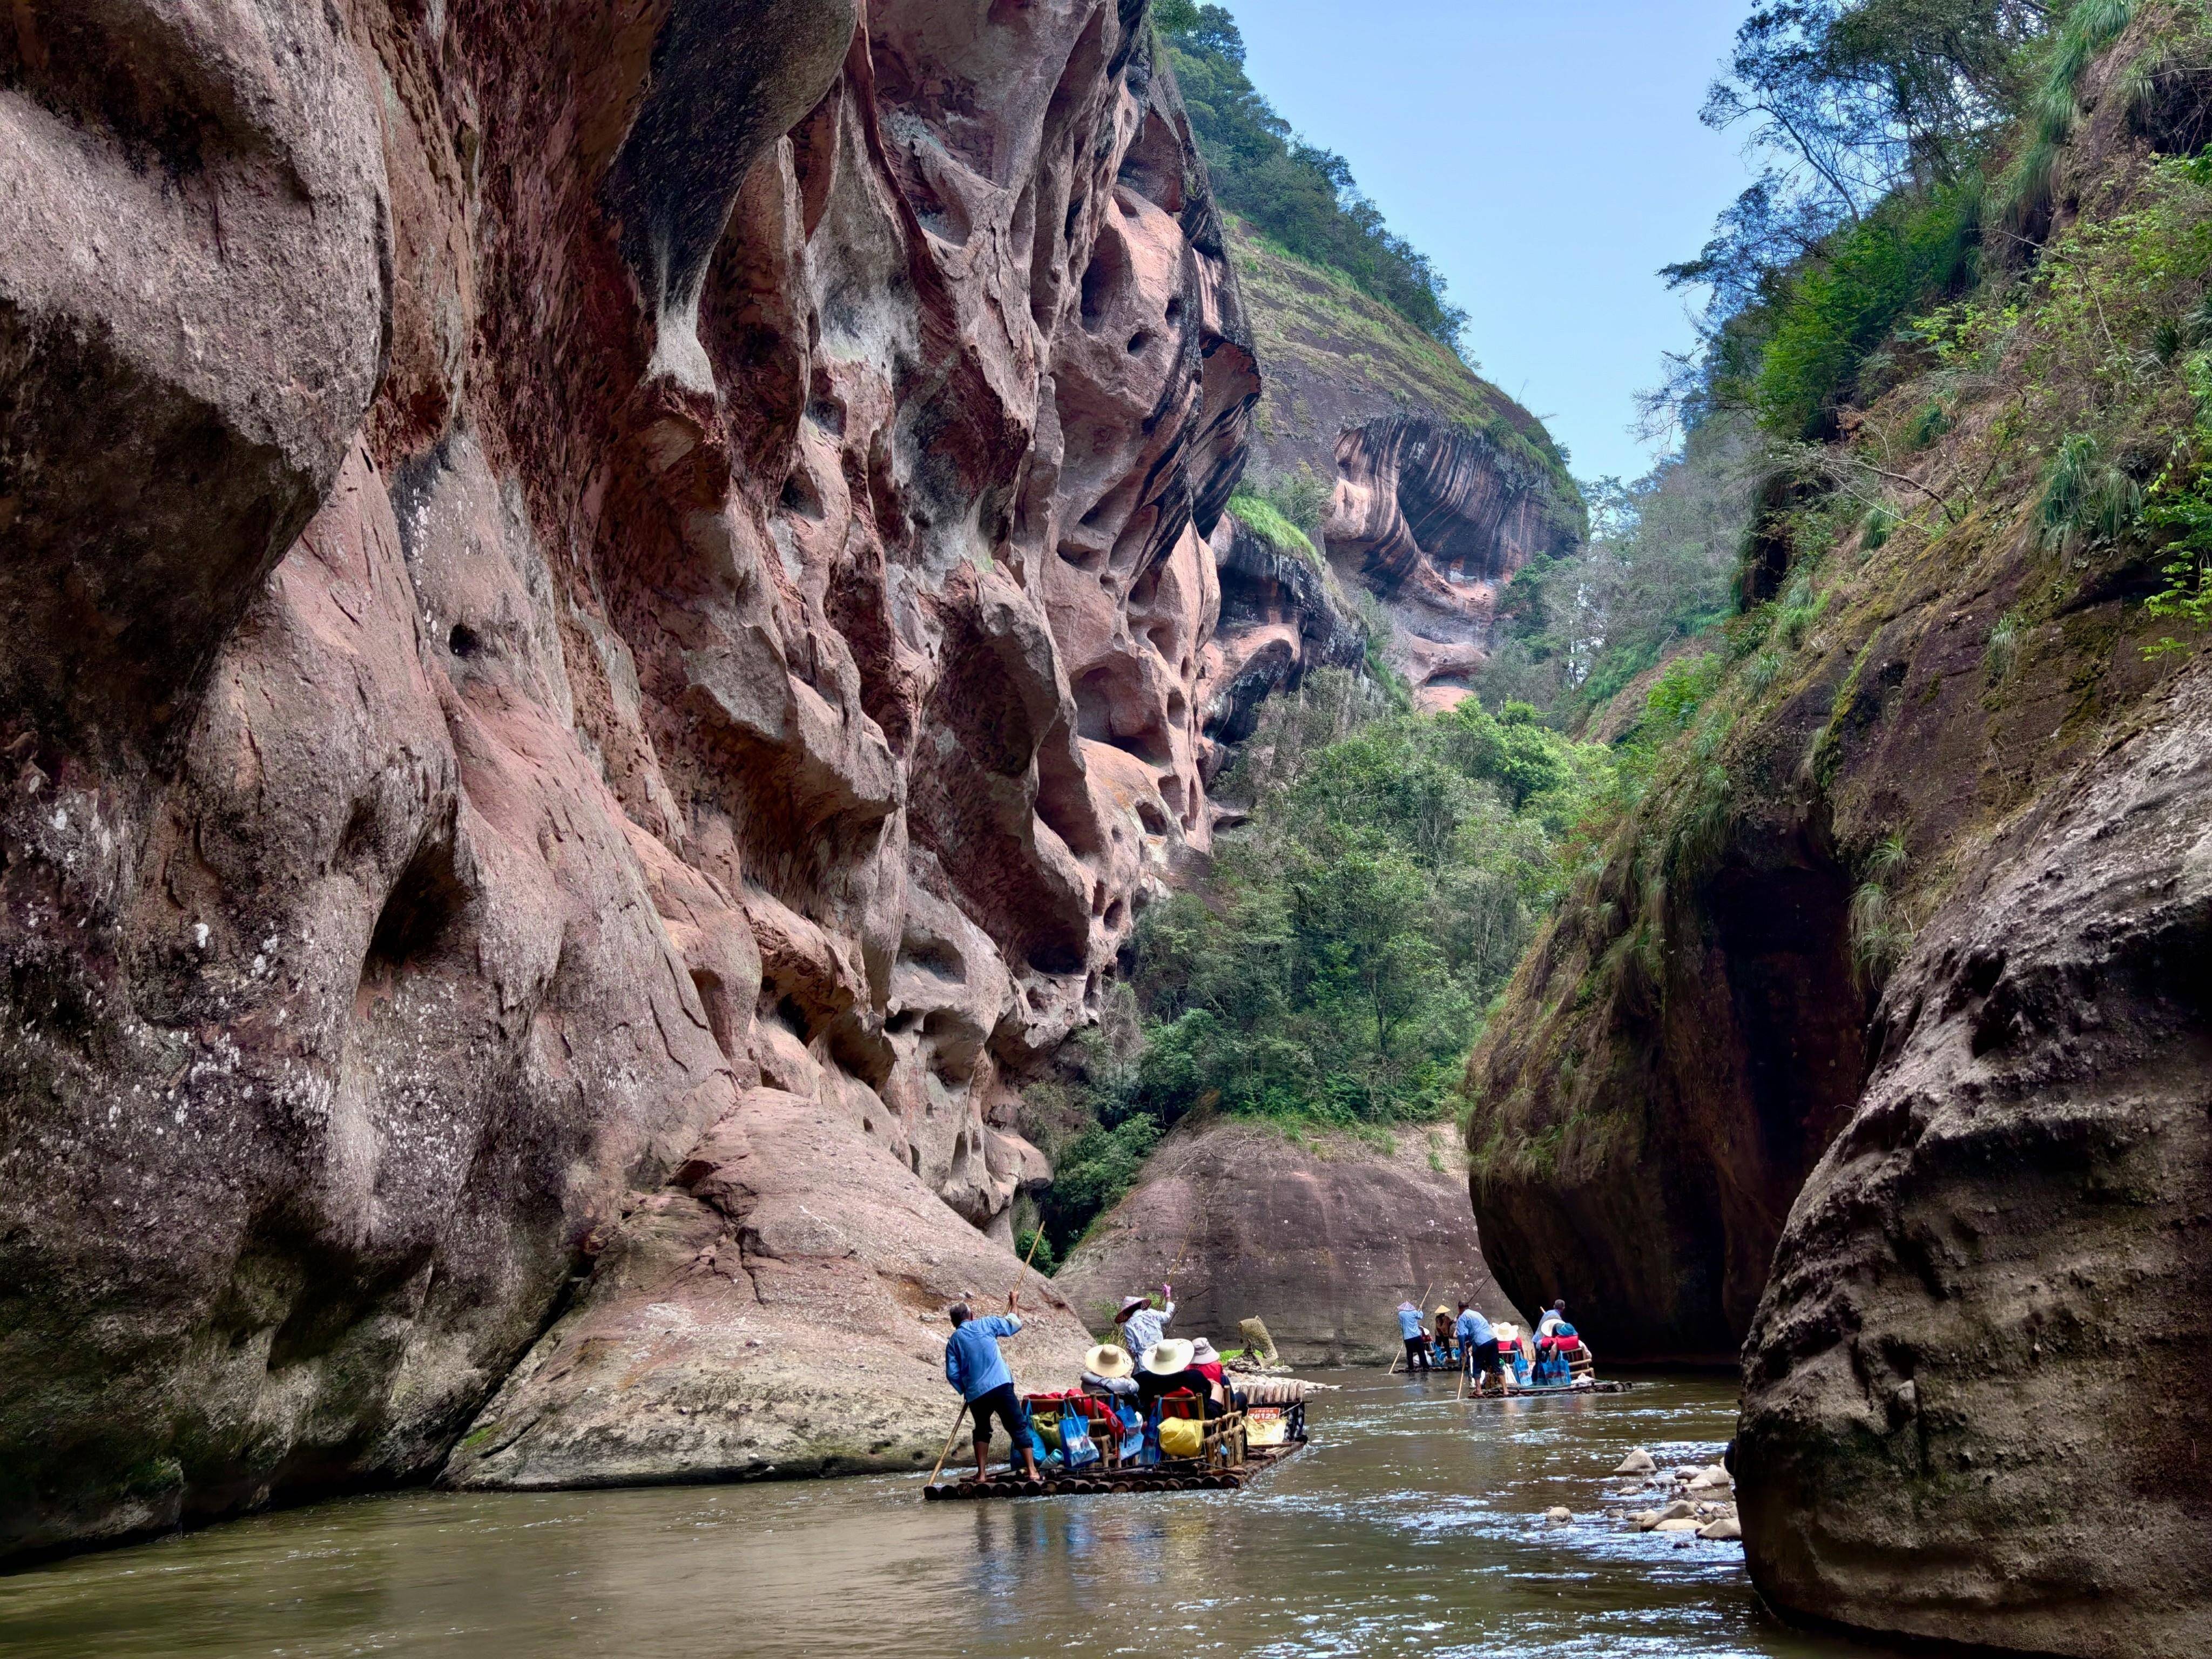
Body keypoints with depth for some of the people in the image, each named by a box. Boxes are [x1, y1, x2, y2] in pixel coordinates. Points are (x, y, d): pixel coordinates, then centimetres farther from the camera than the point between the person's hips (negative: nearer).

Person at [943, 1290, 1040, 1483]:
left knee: (982, 1431, 23)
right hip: (1001, 1386, -2)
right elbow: (1014, 1323, 13)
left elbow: (952, 1374, 5)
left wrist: (965, 1391, 20)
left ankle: (982, 1474, 18)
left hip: (976, 1394, 2)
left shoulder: (953, 1341, 10)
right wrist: (1014, 1302, 29)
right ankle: (1032, 1471, -3)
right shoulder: (985, 1325, 5)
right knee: (1018, 1429, 3)